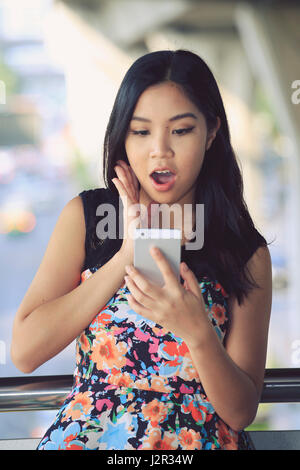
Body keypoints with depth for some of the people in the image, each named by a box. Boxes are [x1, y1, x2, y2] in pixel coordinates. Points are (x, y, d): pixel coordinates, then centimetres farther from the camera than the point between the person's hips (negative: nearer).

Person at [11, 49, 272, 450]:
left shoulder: (247, 252, 0)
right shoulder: (85, 216, 3)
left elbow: (241, 413, -2)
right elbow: (24, 351, -7)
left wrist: (198, 330, -21)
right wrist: (126, 257, -12)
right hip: (87, 432, 1)